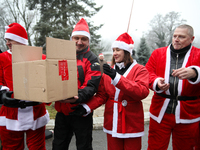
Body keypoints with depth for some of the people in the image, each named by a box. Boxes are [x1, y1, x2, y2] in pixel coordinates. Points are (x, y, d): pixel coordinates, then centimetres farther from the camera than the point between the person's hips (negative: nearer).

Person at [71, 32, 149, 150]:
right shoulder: (108, 71, 4)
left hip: (132, 124, -2)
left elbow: (143, 92, -23)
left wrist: (117, 78, -30)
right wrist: (86, 107, -13)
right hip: (112, 124, 3)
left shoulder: (140, 70, -6)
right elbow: (102, 95, 3)